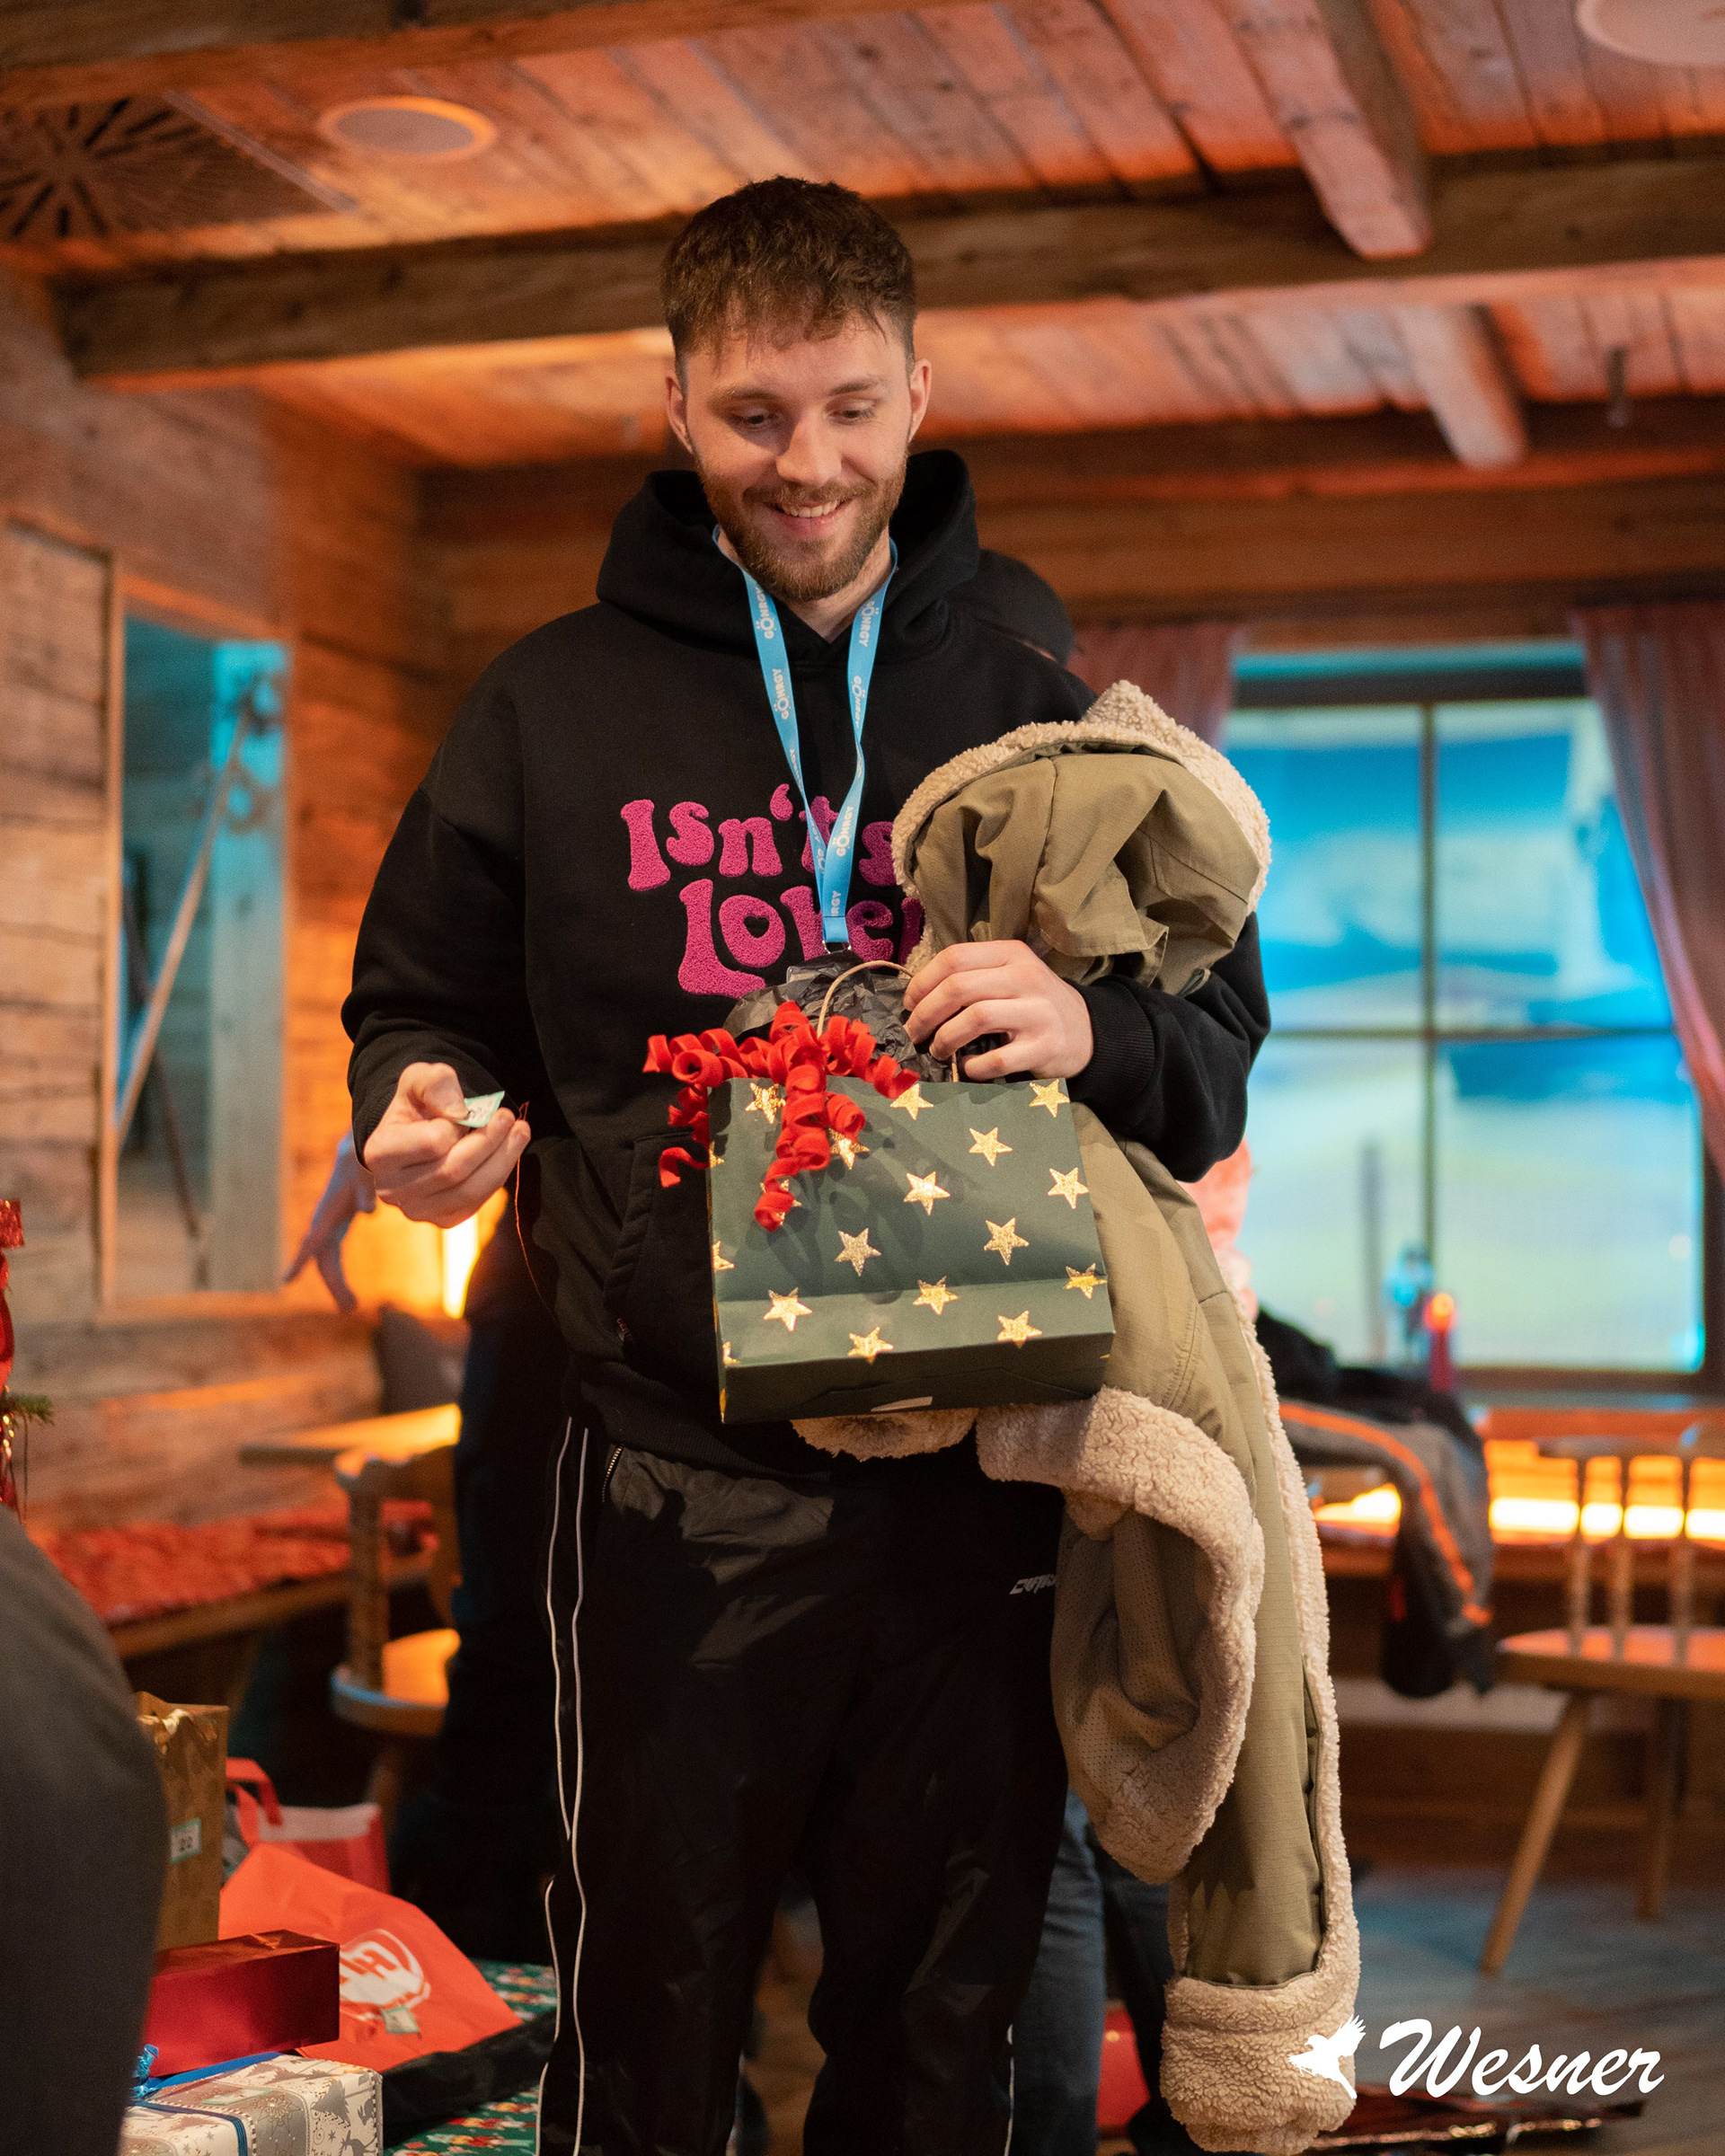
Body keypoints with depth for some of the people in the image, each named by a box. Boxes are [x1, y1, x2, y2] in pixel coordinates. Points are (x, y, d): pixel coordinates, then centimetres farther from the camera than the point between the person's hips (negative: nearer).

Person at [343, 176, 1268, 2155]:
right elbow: (418, 1002, 12)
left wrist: (1095, 1029, -16)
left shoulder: (1030, 709, 8)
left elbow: (1220, 1040, 7)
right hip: (679, 1485, -1)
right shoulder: (553, 706, 5)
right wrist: (423, 1113, -11)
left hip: (982, 1475, 2)